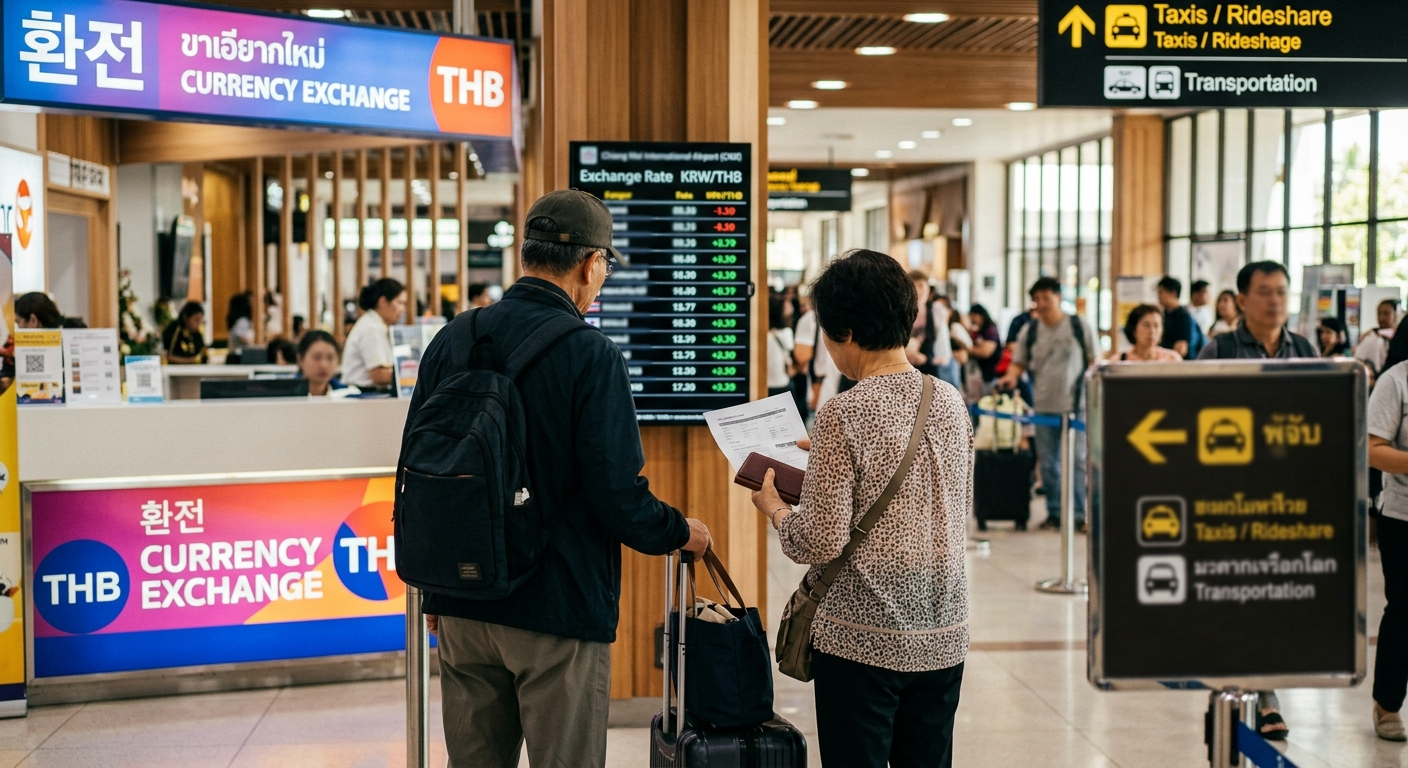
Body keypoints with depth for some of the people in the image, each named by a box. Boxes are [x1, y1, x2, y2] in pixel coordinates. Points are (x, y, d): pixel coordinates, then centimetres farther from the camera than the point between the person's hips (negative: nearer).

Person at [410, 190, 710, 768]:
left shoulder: (451, 341, 2)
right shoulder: (591, 356, -15)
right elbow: (616, 493, -18)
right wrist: (681, 533, 2)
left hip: (461, 610, 6)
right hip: (557, 612, -6)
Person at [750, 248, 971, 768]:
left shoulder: (844, 415, -16)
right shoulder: (950, 404, 2)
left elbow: (822, 544, -18)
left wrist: (774, 508, 3)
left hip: (863, 637, -6)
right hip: (943, 635, 6)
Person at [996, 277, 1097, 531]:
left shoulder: (1080, 326, 0)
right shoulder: (1029, 331, 7)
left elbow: (1094, 362, 4)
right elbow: (1019, 362, 11)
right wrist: (1011, 376, -11)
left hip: (1076, 405, -3)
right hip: (1044, 406, 3)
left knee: (1078, 460, -4)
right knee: (1048, 463, 7)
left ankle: (1081, 514, -1)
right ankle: (1054, 513, 17)